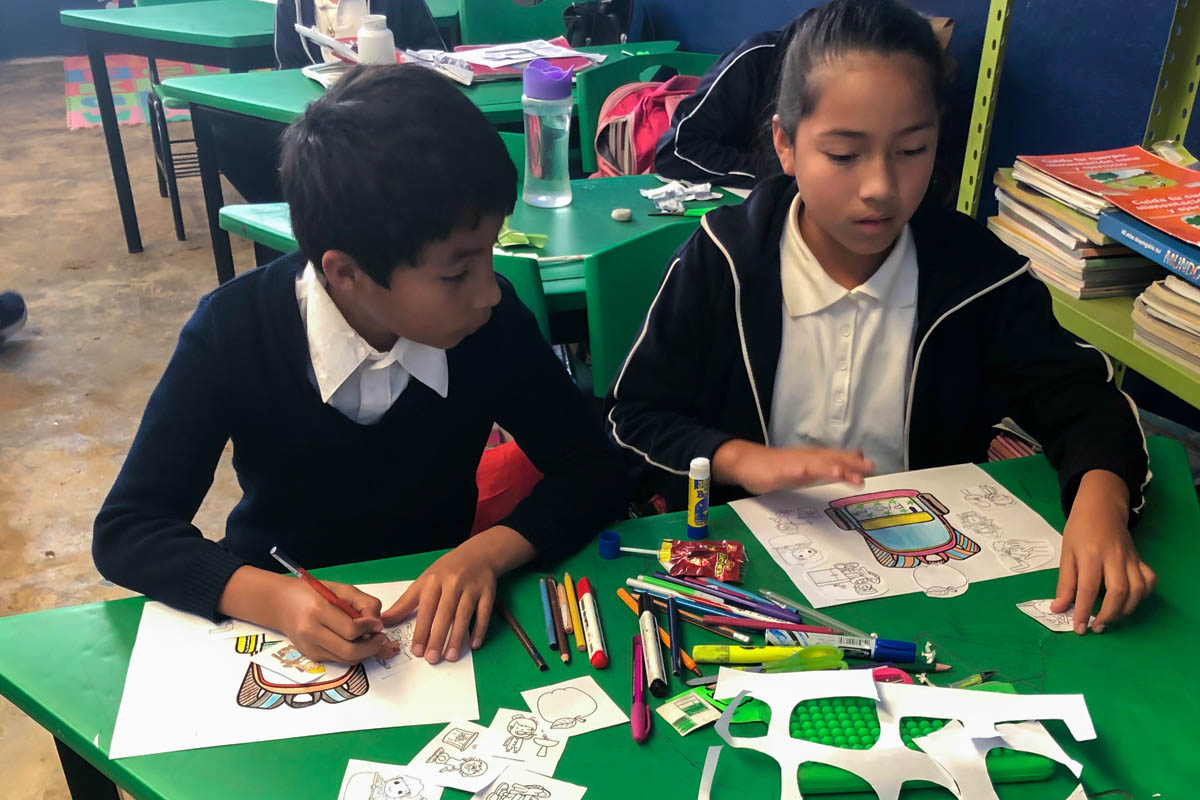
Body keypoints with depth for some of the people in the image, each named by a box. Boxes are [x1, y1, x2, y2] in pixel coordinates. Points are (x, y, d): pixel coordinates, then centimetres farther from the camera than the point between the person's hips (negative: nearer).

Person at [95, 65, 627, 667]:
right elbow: (125, 531, -16)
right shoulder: (234, 332, -19)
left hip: (434, 612, 0)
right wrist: (271, 598, -34)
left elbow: (593, 471, -7)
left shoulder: (493, 320, -15)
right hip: (285, 613, 1)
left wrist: (489, 550, -26)